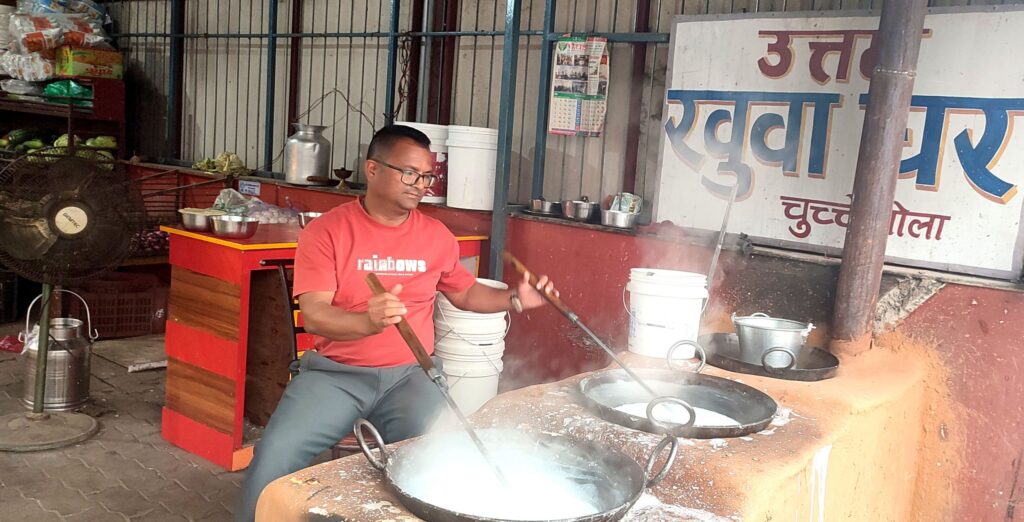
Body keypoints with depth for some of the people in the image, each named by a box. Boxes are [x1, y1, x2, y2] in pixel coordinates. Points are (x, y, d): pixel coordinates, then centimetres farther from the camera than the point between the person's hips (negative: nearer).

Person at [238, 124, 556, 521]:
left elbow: (465, 292, 24)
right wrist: (367, 322, -34)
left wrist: (514, 299, 5)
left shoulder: (436, 235, 8)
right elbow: (314, 315, -14)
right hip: (335, 373, -1)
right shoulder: (326, 231, -4)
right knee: (273, 459, -21)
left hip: (409, 375, 2)